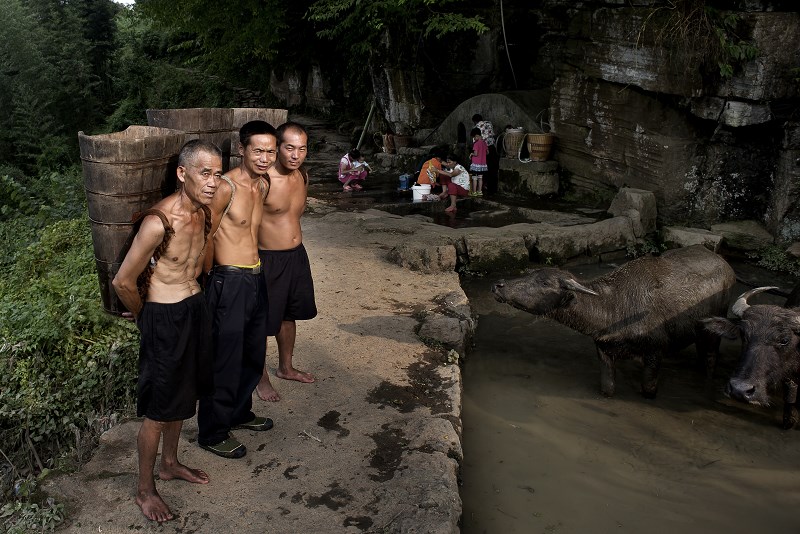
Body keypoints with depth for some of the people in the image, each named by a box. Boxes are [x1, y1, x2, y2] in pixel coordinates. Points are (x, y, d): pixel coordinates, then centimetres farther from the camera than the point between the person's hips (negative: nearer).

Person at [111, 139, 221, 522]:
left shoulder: (203, 212, -1)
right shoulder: (158, 221, -27)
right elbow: (123, 282, -19)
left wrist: (189, 293, 17)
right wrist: (142, 314, -3)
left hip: (195, 308, 8)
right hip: (165, 319, -7)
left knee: (182, 396, 22)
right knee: (158, 412, 6)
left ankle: (169, 464, 43)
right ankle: (144, 489, 25)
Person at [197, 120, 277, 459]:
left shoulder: (262, 185, 8)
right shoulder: (226, 187, -18)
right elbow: (206, 236, -12)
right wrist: (212, 276, -4)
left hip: (256, 278, 8)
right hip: (230, 282, -8)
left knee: (254, 354, 20)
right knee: (226, 360, 1)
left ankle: (239, 413, 40)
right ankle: (212, 433, 17)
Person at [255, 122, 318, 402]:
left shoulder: (302, 176, 1)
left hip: (297, 255, 7)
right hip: (269, 259, -7)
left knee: (289, 315, 22)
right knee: (262, 322, 6)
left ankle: (286, 367, 41)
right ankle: (261, 379, 25)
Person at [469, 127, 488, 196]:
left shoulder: (476, 143, -16)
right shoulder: (484, 142, 6)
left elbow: (476, 154, -22)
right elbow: (487, 152, 15)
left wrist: (471, 154, -4)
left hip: (476, 164, -7)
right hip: (483, 164, 7)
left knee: (474, 178, -1)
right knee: (480, 178, 13)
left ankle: (474, 192, 1)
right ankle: (480, 191, 18)